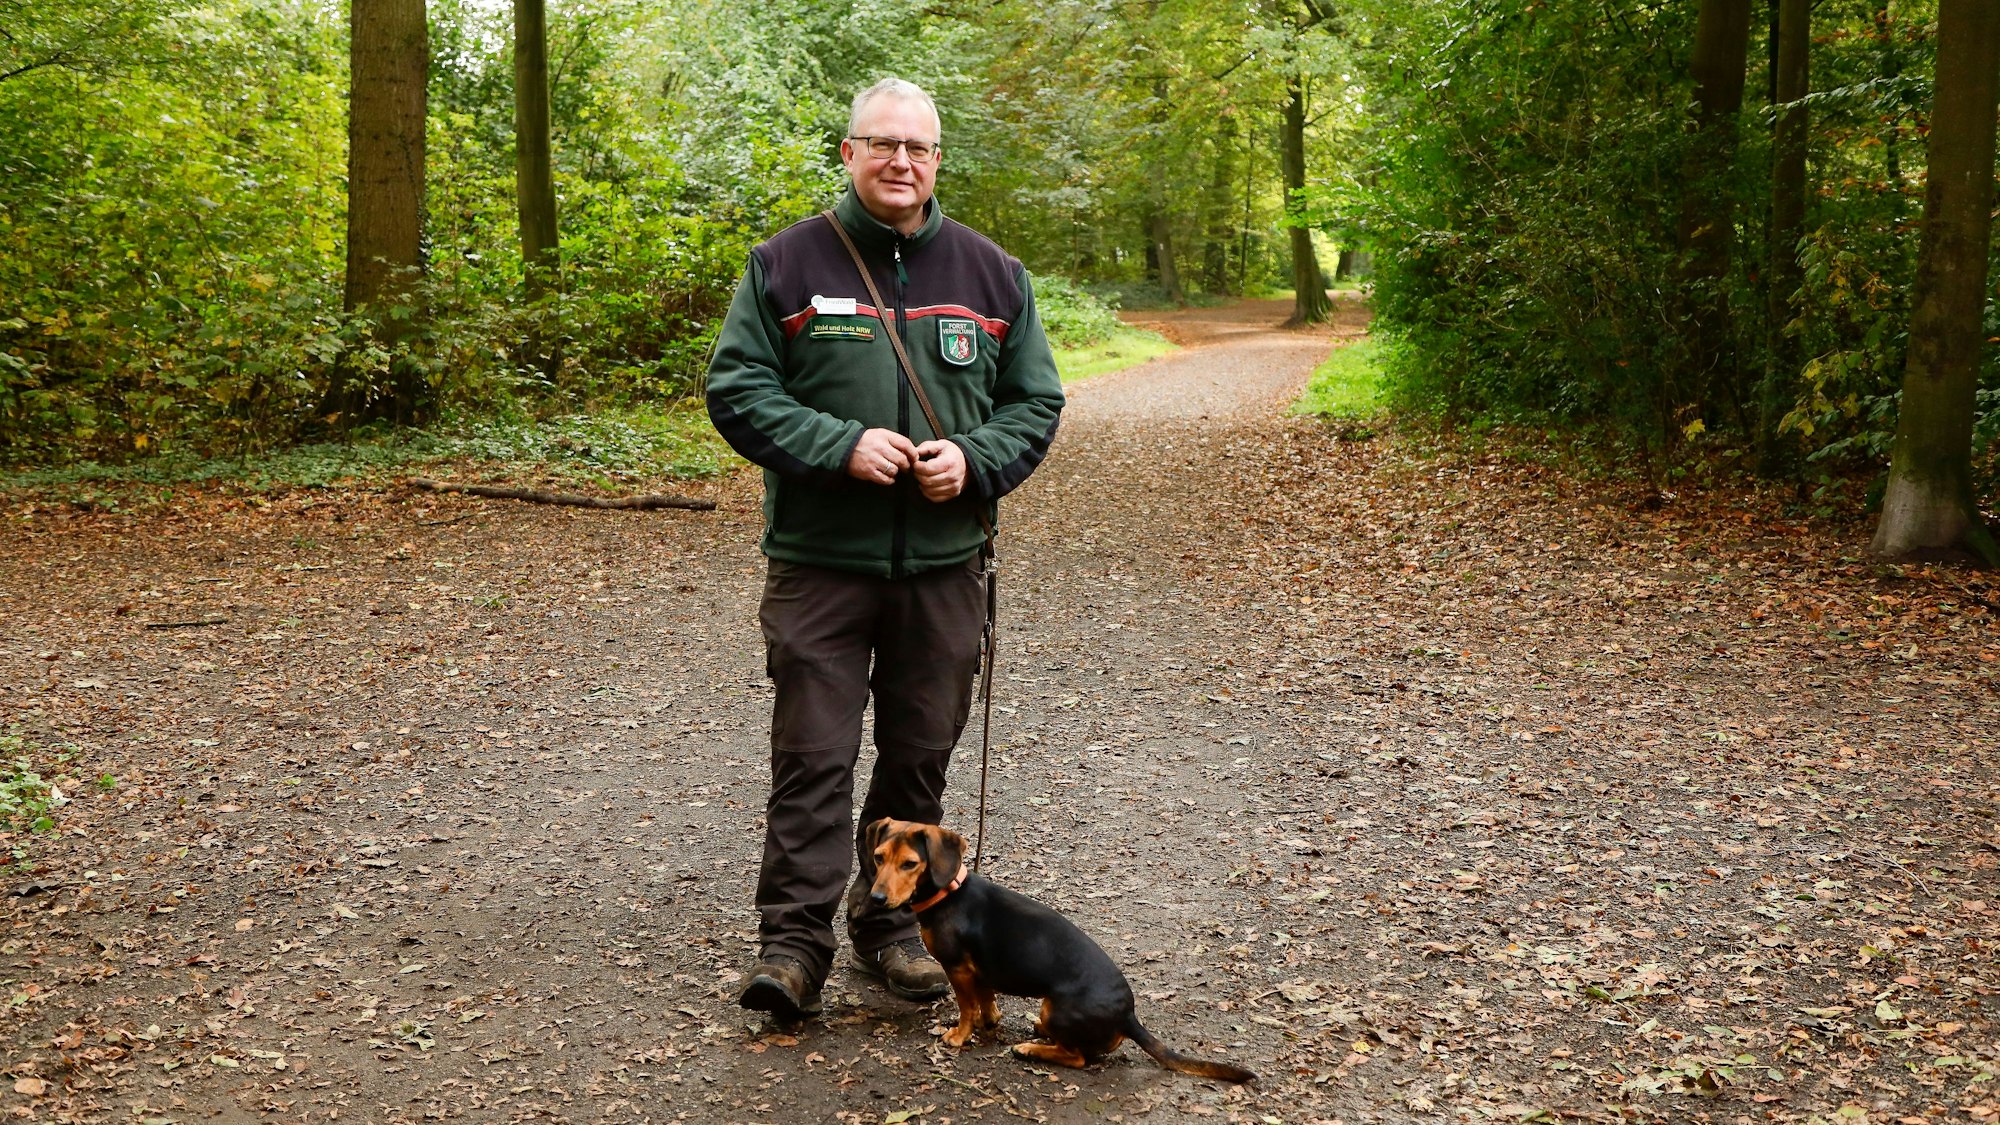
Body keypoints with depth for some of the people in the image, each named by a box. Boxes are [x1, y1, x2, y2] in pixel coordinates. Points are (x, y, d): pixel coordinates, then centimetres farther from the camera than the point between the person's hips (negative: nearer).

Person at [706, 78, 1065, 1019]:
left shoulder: (990, 273, 8)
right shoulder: (787, 264, 0)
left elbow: (1034, 403, 11)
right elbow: (737, 390, -3)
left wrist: (975, 461, -9)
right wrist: (841, 445, -17)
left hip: (945, 563, 3)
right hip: (819, 561, -3)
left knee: (921, 756, 11)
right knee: (813, 757, -3)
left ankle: (892, 924, 25)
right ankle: (793, 941, 4)